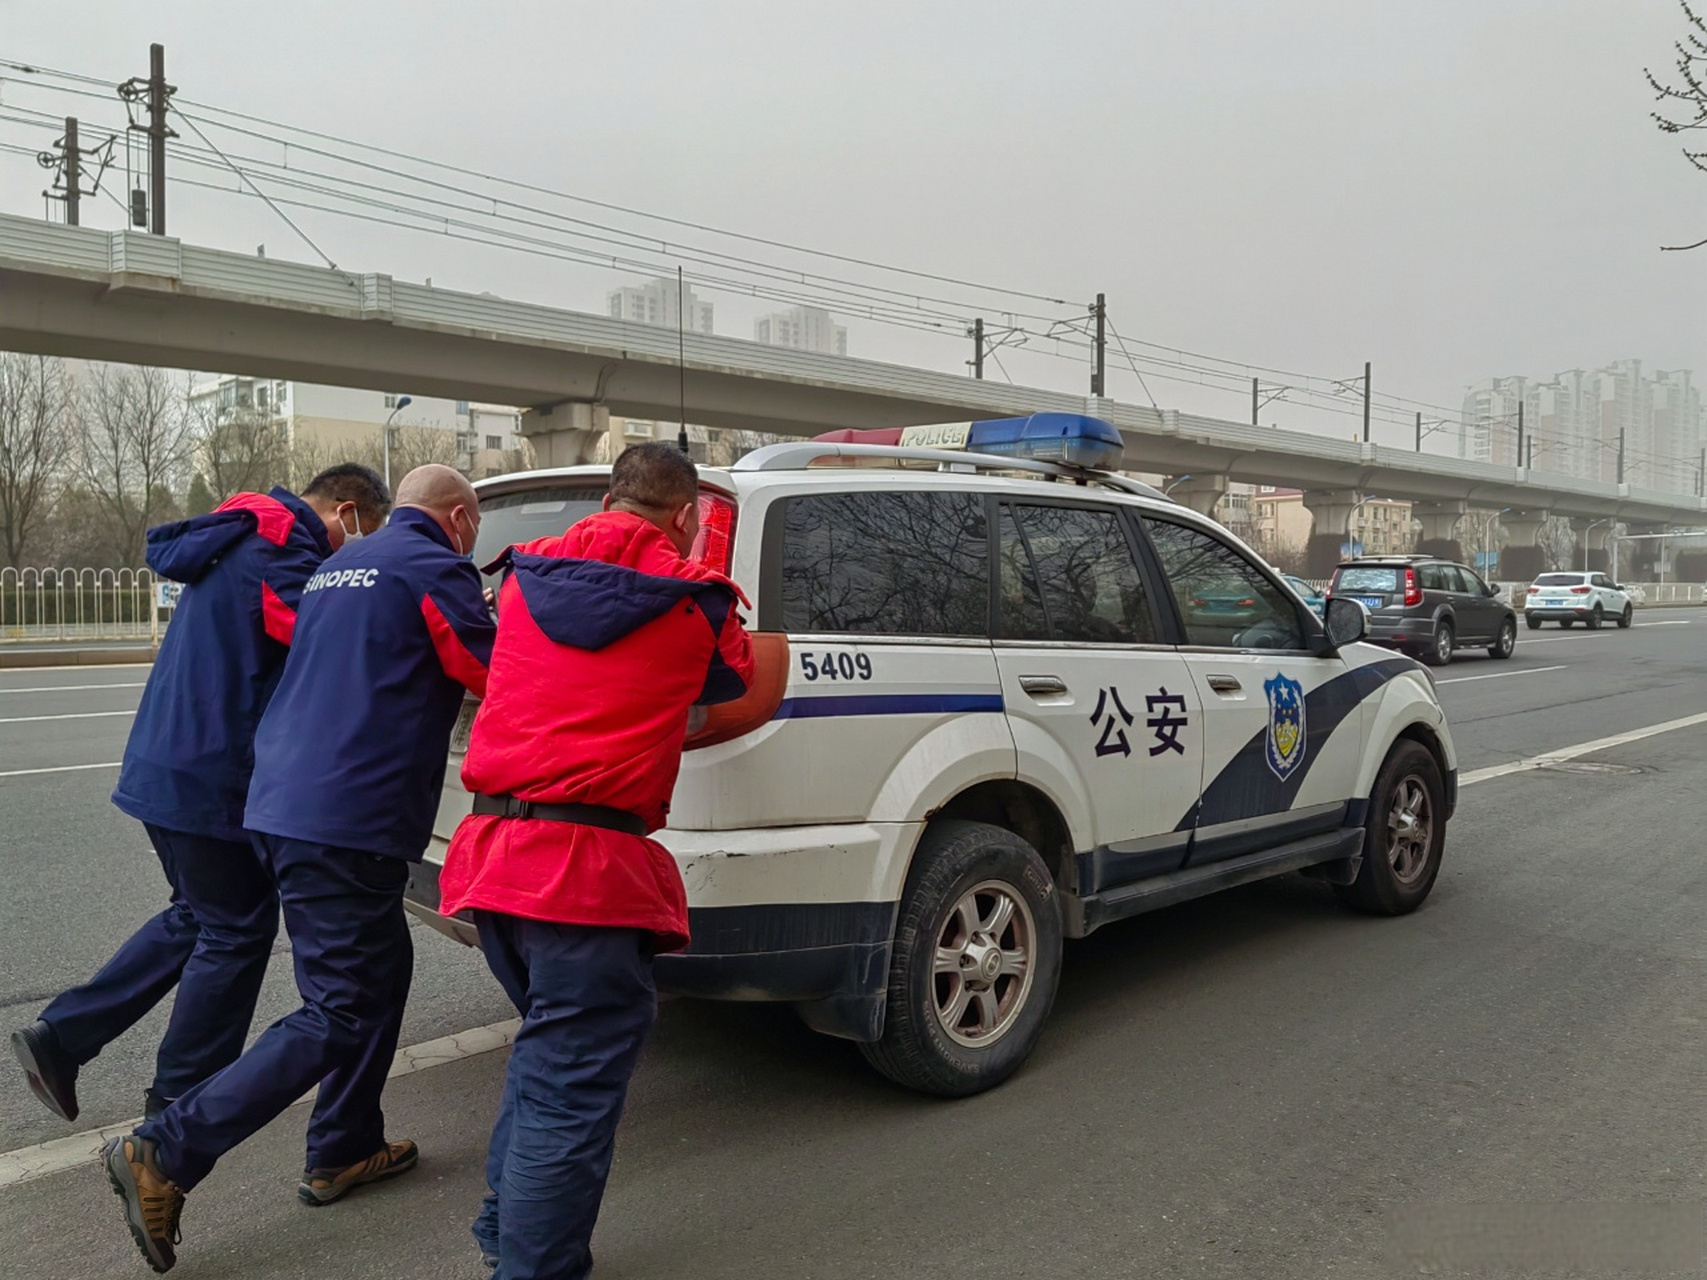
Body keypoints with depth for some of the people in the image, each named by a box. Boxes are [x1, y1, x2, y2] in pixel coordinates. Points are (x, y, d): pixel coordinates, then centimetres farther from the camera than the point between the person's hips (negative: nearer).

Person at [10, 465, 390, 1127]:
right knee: (238, 930, 5)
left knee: (200, 914, 22)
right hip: (213, 779, -10)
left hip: (164, 766, 10)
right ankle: (181, 1102, 18)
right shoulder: (282, 550, -18)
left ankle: (59, 1039, 24)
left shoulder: (239, 540, 15)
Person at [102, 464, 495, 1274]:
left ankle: (344, 1151, 28)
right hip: (347, 820, -9)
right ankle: (167, 1154, -1)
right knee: (338, 1012, -1)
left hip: (283, 804, 9)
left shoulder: (336, 566, 19)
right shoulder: (435, 569, -7)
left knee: (380, 972, 20)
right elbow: (496, 678, -6)